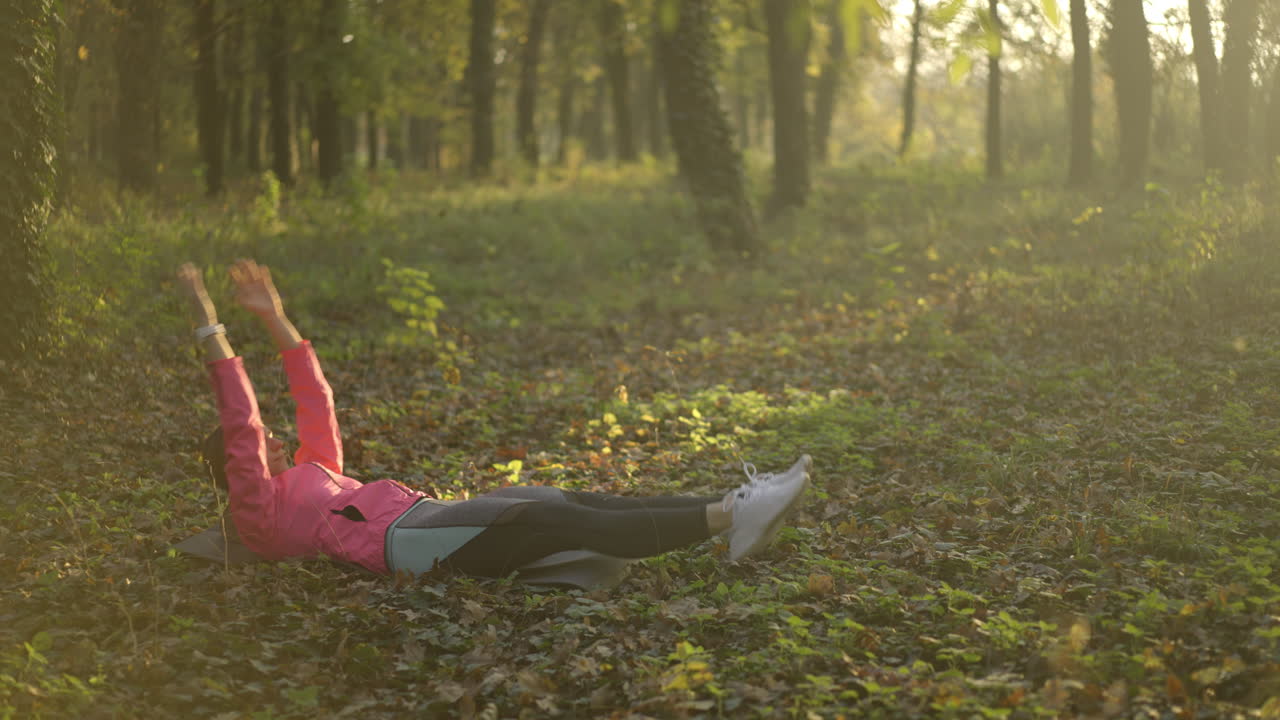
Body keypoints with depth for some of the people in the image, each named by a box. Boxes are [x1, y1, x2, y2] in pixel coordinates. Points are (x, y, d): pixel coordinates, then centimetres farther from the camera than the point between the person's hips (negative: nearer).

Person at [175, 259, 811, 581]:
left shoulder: (312, 475, 34)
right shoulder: (257, 513, 10)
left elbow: (315, 398, 34)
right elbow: (238, 419, 0)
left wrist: (274, 317, 31)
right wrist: (208, 324, -1)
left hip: (426, 516, 9)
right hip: (401, 539, -9)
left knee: (576, 504, -12)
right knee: (562, 521, -24)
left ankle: (732, 513, -25)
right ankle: (726, 518, -35)